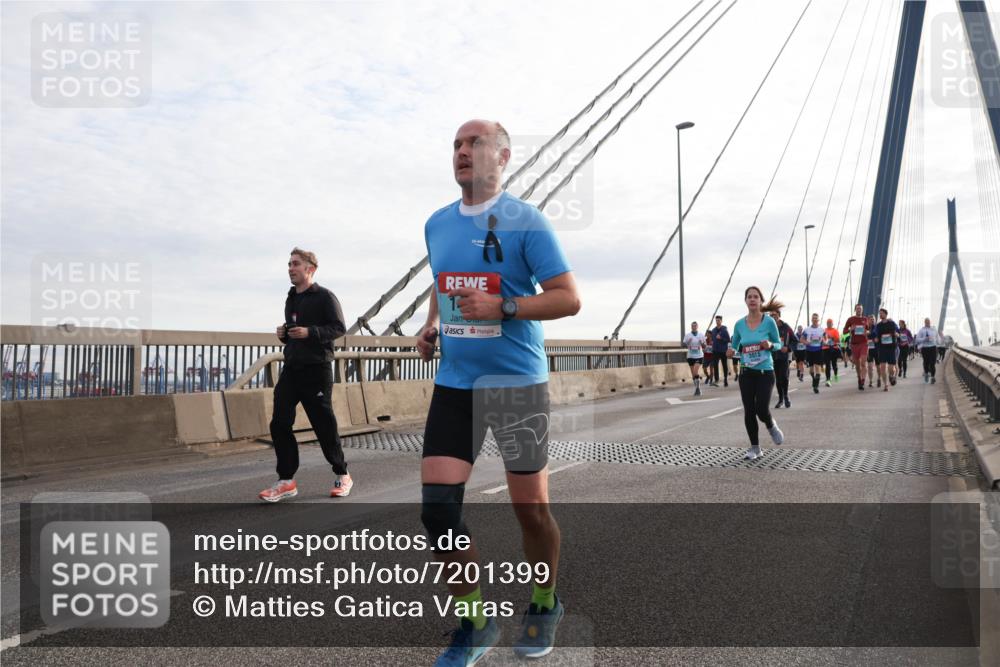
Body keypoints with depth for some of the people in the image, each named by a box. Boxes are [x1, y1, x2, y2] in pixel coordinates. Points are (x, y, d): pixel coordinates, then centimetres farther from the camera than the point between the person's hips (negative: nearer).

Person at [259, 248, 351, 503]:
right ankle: (286, 481, 7)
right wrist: (284, 335, 5)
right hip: (291, 369, 7)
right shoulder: (291, 299, 18)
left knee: (324, 425, 0)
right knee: (279, 424, -1)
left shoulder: (324, 296, -5)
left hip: (316, 370, -7)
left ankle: (342, 475, 18)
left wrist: (309, 332, -22)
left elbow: (339, 327, -12)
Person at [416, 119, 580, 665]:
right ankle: (474, 623, 18)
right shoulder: (436, 225, 12)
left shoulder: (526, 221, -6)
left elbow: (569, 298, -10)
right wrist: (430, 327, 7)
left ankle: (544, 605, 34)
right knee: (437, 507, -3)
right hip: (453, 383, 5)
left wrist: (502, 307, -21)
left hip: (517, 383, -4)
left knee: (530, 509, 5)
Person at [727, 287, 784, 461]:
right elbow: (735, 347, 12)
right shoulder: (739, 325, 1)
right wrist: (732, 353, -11)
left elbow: (779, 344, 3)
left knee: (762, 409, -9)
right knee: (749, 411, 3)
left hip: (765, 372, -3)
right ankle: (755, 448, 17)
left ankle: (772, 426, 28)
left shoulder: (769, 322, -7)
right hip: (746, 373, 3)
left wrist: (770, 345, -18)